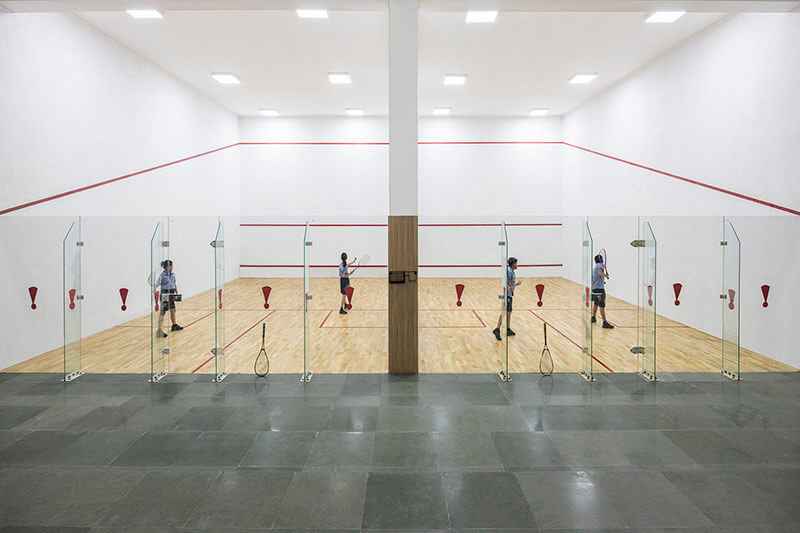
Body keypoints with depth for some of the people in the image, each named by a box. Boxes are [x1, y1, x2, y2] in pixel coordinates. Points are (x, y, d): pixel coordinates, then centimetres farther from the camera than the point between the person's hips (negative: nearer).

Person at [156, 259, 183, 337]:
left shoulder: (172, 274, 8)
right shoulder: (162, 275, -13)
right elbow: (157, 284, -14)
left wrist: (176, 292, 16)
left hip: (171, 294, 8)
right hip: (165, 294, -8)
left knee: (173, 310, 21)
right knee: (163, 312, -11)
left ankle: (174, 325, 40)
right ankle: (159, 330, -13)